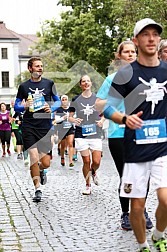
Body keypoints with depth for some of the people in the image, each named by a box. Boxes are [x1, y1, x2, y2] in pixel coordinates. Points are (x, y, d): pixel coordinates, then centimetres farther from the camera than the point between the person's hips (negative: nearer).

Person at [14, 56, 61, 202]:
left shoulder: (49, 84, 8)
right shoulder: (23, 86, 7)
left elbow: (58, 101, 14)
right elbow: (16, 107, 12)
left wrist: (51, 108, -7)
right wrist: (25, 106, -10)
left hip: (45, 127, 0)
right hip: (29, 127, 0)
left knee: (46, 163, -2)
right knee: (34, 157, -8)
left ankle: (40, 170, 35)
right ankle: (38, 189, 6)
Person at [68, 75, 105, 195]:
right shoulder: (76, 99, 3)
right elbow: (70, 117, 8)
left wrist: (102, 120, -6)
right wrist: (74, 120, -14)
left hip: (95, 134, 1)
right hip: (81, 134, -1)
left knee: (96, 162, -5)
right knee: (86, 161, -1)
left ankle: (93, 172, 31)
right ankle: (88, 186, 15)